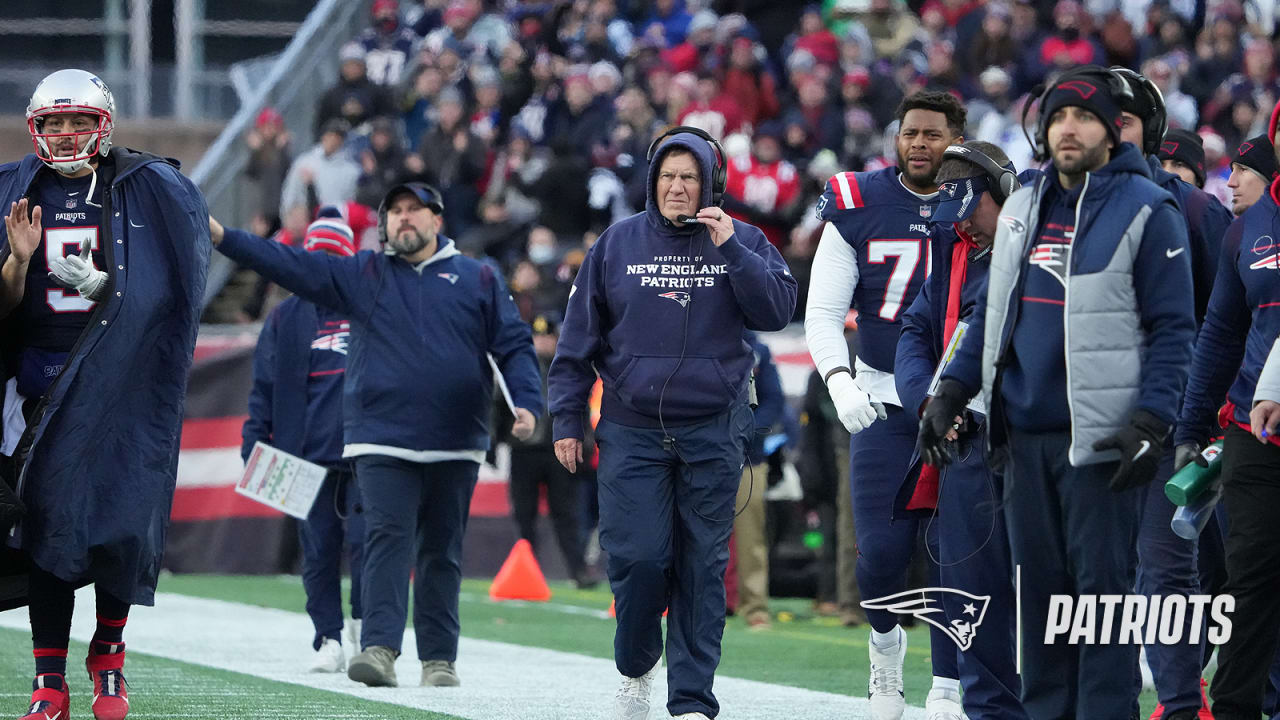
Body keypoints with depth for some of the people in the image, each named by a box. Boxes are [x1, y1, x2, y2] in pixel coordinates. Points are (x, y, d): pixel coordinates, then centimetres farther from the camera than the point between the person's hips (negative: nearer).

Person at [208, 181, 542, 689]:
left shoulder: (478, 280, 9)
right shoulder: (362, 276, 9)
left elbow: (514, 346, 7)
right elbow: (291, 265, 2)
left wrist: (526, 404, -8)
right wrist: (223, 237, -9)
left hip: (455, 446, 1)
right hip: (382, 441, -1)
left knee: (442, 552, 7)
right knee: (387, 540, -14)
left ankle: (439, 658, 12)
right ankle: (380, 648, -22)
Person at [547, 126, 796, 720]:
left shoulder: (742, 243, 6)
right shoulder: (618, 244, 6)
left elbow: (776, 310, -7)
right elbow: (579, 337, 8)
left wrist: (729, 248, -13)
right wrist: (566, 418, 5)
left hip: (713, 432, 0)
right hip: (631, 431, 0)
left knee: (701, 567, 0)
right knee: (638, 557, -9)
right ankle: (636, 668, 17)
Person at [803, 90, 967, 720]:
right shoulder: (859, 208, -1)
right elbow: (823, 311, 0)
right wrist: (839, 380, -17)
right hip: (883, 401, 0)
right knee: (882, 550, -7)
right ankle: (885, 640, 24)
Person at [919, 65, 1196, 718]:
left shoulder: (1145, 211, -5)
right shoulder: (1021, 210, 14)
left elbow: (1172, 327, -7)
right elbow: (992, 315, 21)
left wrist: (1151, 425, -14)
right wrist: (950, 392, 11)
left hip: (1100, 439, -6)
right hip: (1024, 432, 6)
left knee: (1101, 584, -6)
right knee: (1038, 584, 8)